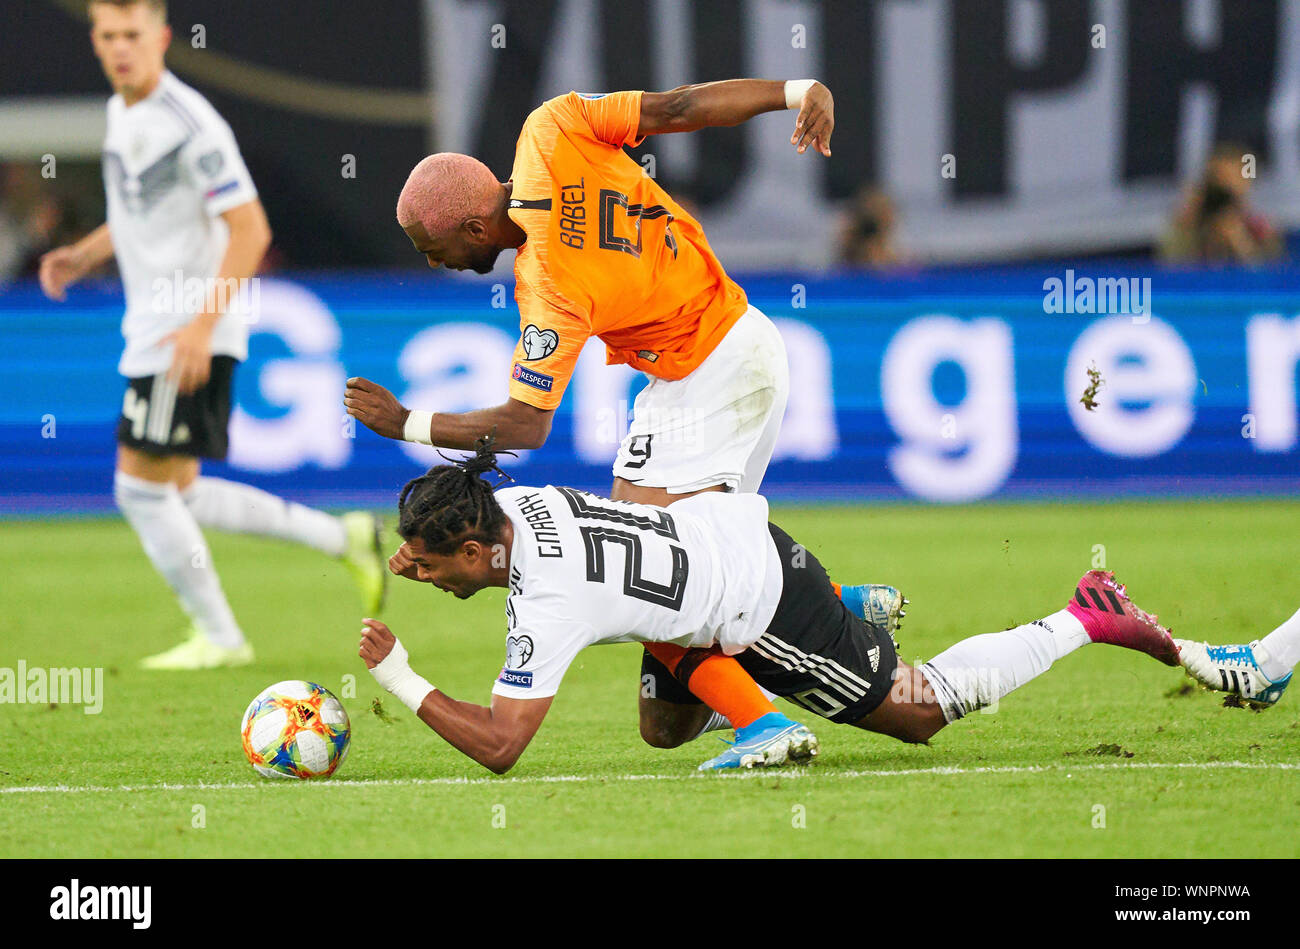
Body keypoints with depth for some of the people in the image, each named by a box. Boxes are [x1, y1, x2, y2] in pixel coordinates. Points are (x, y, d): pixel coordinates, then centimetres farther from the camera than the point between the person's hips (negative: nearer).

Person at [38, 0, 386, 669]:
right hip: (152, 331, 10)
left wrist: (203, 324, -26)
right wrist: (85, 255, 11)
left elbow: (250, 229, -19)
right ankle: (341, 539, 18)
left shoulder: (189, 124, -17)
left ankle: (218, 638, 7)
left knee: (142, 488, -6)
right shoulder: (122, 112, 12)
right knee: (177, 496, 11)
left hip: (192, 332, -10)